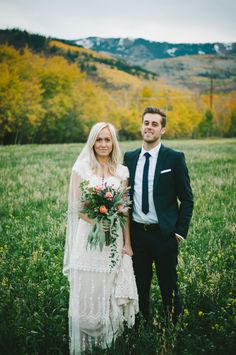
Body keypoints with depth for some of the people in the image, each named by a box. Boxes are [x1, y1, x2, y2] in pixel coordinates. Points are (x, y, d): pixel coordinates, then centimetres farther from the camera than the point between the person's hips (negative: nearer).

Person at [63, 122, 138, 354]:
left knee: (111, 291, 9)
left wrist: (127, 242, 2)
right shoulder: (81, 168, -2)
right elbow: (76, 207, -5)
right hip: (88, 236, -2)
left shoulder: (122, 171, 6)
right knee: (88, 289, 3)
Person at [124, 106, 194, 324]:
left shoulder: (174, 158, -5)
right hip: (136, 233, 4)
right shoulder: (129, 158, 7)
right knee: (139, 286, 14)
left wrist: (180, 231, -8)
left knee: (169, 287, 7)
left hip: (164, 234, -4)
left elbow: (187, 199, -4)